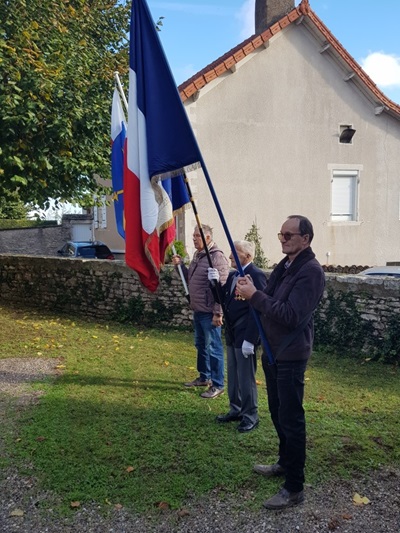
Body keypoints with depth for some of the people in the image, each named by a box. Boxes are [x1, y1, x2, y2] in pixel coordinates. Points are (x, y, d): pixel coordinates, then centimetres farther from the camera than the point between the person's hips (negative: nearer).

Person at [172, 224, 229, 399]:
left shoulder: (217, 257, -17)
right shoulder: (197, 255, 12)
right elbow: (190, 279, 20)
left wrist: (218, 313, -23)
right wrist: (180, 265, 6)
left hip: (209, 312, -10)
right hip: (197, 310, 10)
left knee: (213, 348, -1)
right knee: (200, 345, 20)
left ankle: (217, 385, 10)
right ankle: (204, 377, 35)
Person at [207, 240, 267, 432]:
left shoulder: (256, 275, -17)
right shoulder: (233, 275, 10)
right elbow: (223, 300, 11)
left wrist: (250, 339, -23)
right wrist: (215, 282, -3)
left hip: (245, 336, -8)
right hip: (231, 335, 8)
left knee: (246, 377, 3)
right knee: (233, 376, 18)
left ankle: (251, 416, 19)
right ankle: (236, 410, 34)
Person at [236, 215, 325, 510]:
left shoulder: (311, 271, -18)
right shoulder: (284, 265, 10)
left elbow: (291, 315, -26)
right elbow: (271, 302, 13)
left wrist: (255, 295, -24)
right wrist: (250, 292, -6)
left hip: (291, 355, -9)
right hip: (272, 350, 9)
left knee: (291, 418, -1)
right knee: (278, 412, 21)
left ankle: (294, 488, 12)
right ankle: (285, 463, 40)